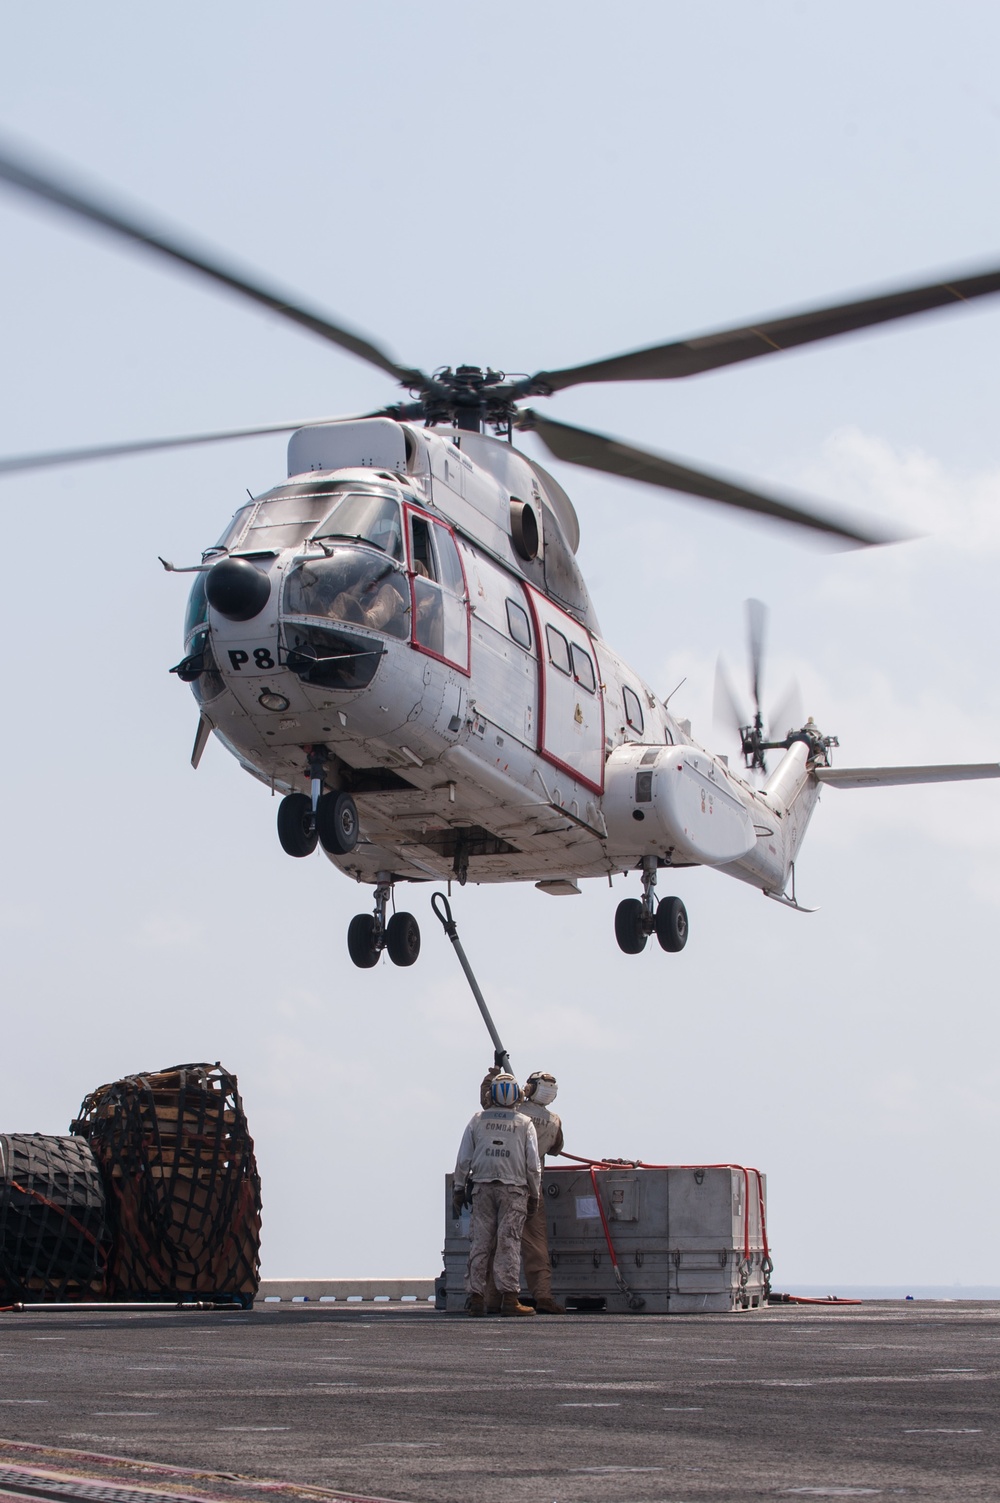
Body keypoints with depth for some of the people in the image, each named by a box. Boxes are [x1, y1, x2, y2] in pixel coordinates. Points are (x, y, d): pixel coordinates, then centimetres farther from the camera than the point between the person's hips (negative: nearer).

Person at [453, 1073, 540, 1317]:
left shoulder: (477, 1120, 7)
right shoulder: (525, 1123, 3)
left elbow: (463, 1159, 6)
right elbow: (533, 1164, 2)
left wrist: (458, 1189, 13)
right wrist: (534, 1195, 11)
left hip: (483, 1188, 2)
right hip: (513, 1189, -2)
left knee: (481, 1242, 4)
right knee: (508, 1242, -4)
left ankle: (476, 1298, 2)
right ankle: (509, 1298, -9)